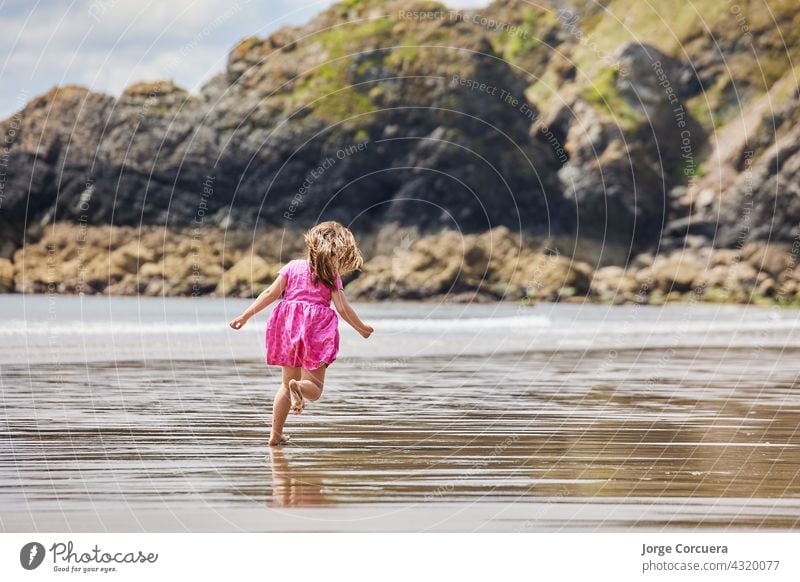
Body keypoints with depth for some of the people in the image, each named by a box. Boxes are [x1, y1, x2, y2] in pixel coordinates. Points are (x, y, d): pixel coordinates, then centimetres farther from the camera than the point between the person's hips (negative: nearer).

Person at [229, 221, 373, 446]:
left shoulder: (293, 266, 8)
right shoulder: (332, 276, 1)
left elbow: (271, 293, 2)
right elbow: (343, 309, -3)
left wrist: (245, 315, 4)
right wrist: (361, 328, 13)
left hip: (288, 327, 4)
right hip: (316, 331, -4)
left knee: (287, 383, 20)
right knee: (315, 388, 3)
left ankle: (276, 434, 16)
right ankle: (299, 387, -33)